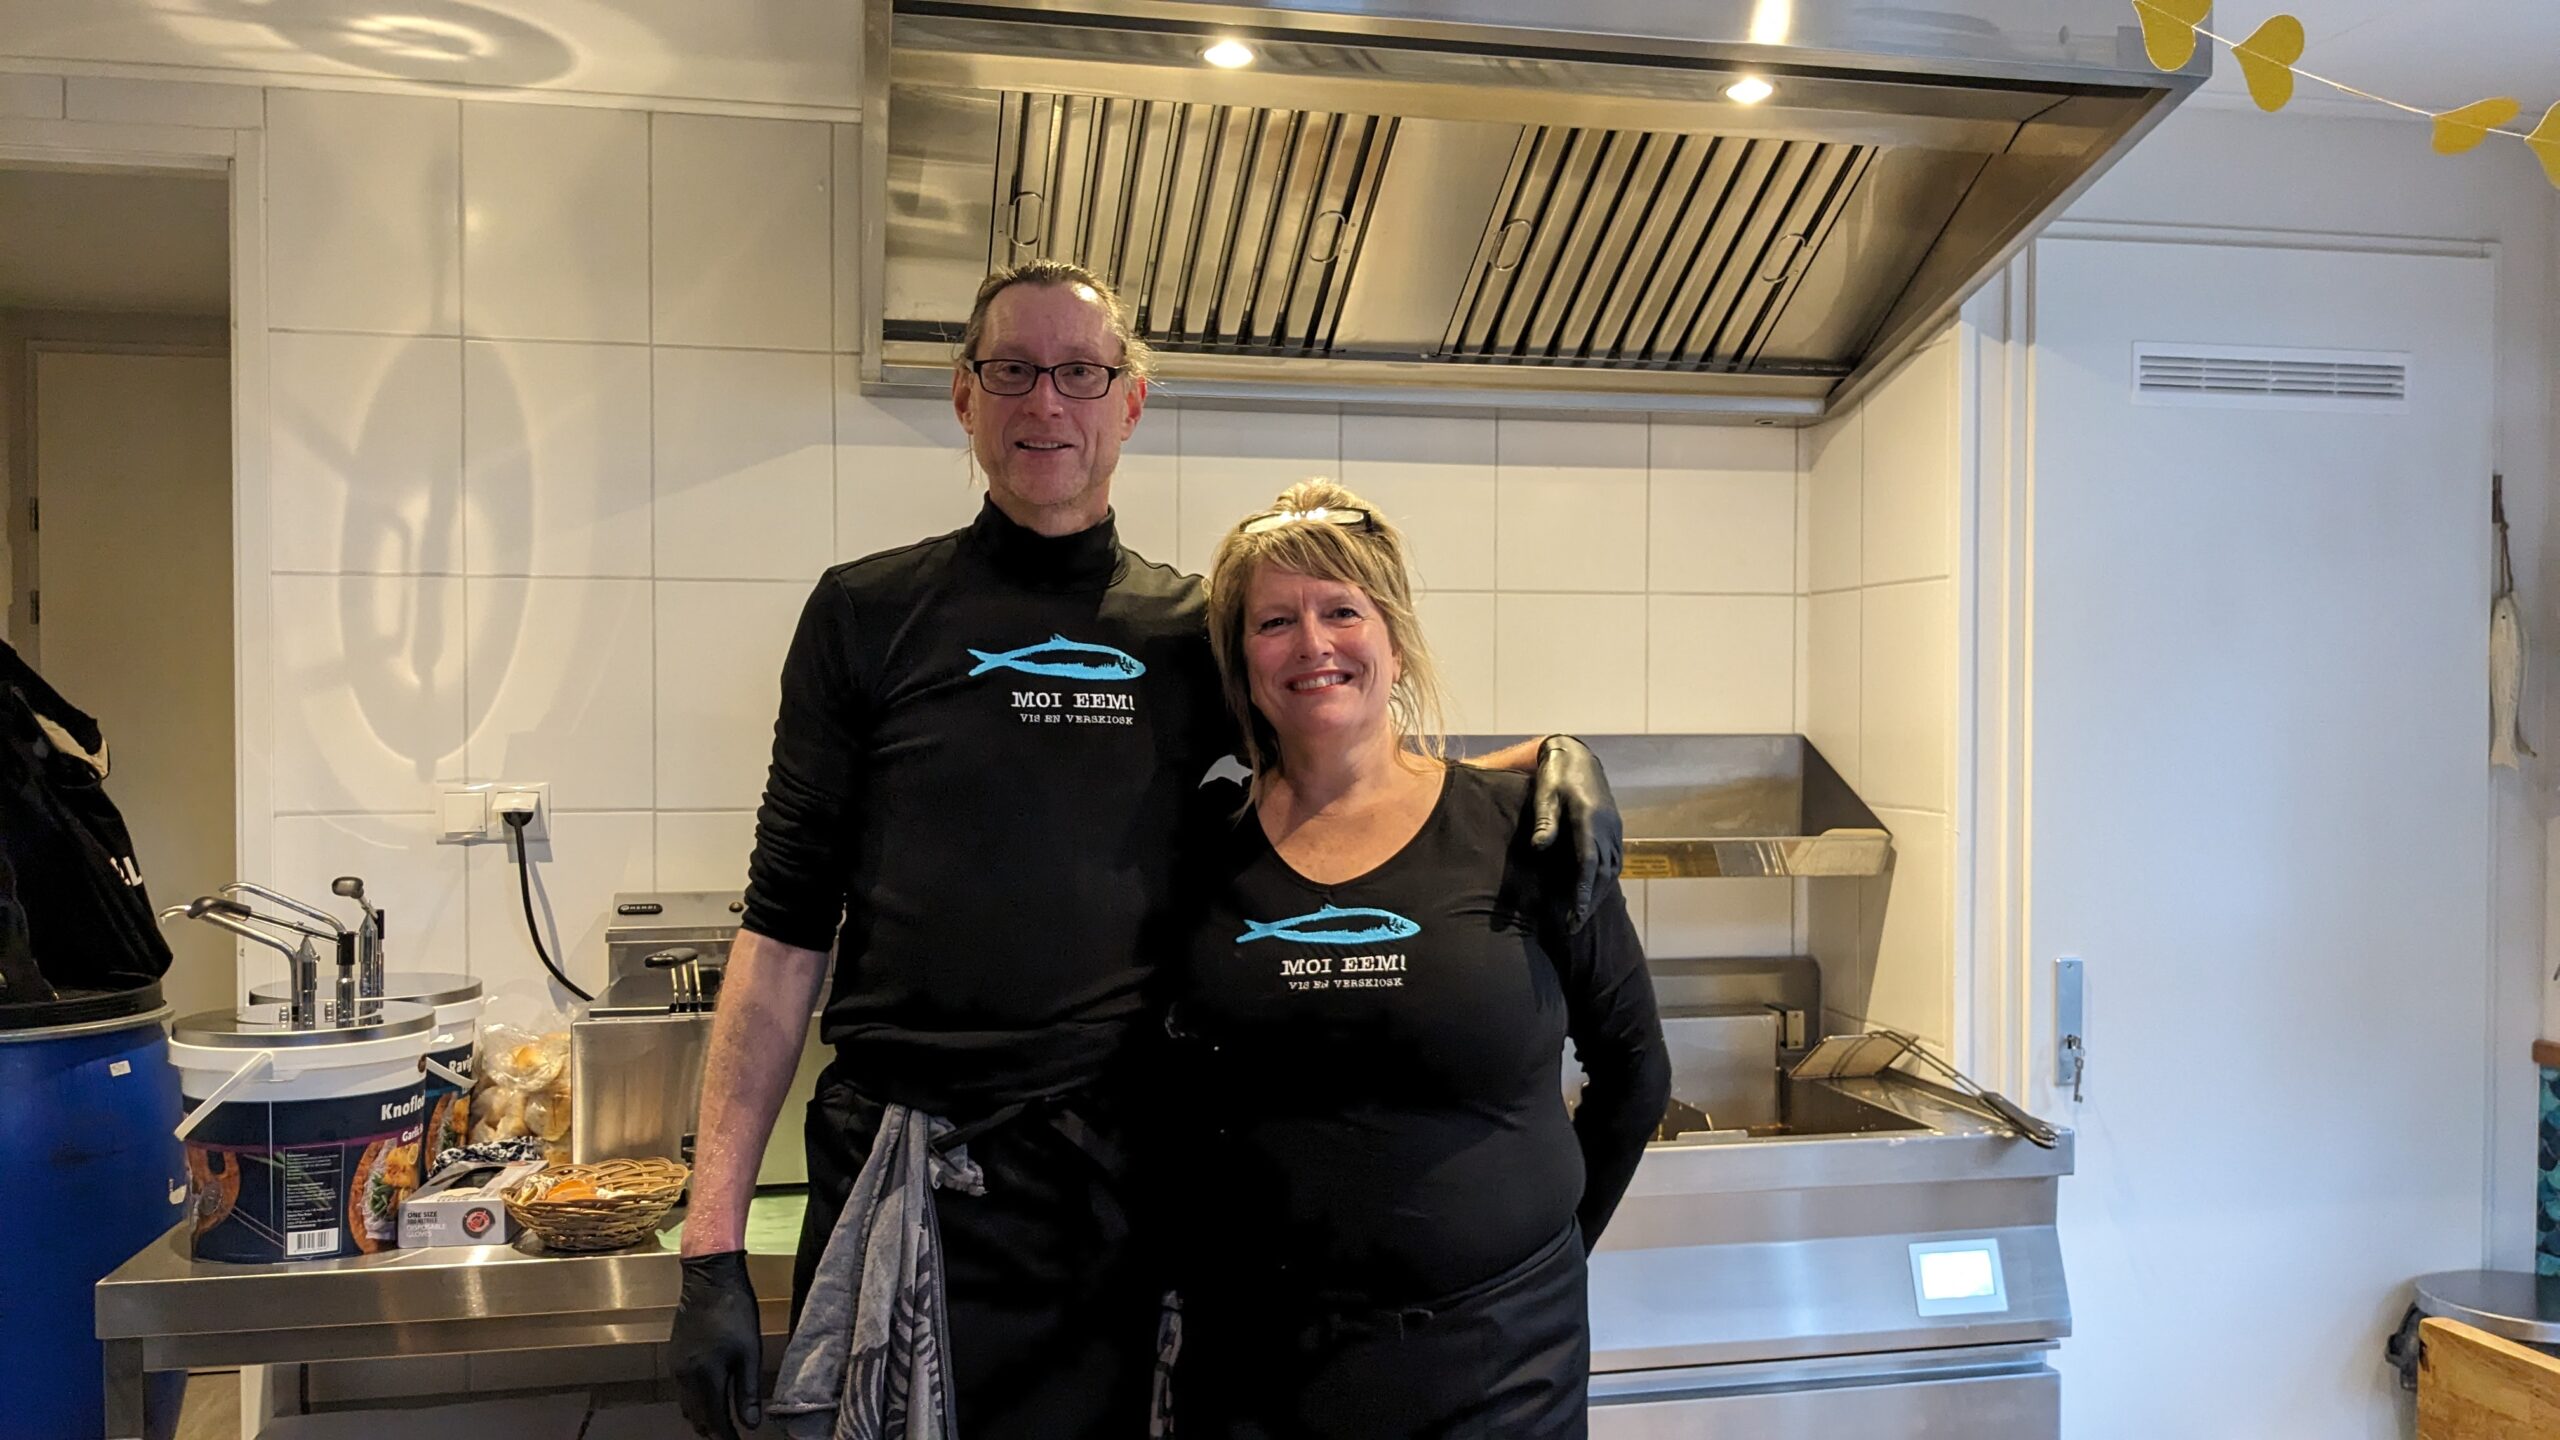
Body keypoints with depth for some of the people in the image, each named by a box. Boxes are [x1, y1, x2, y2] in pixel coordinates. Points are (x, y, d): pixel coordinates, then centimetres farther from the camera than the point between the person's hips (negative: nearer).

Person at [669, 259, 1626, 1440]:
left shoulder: (1198, 630, 5)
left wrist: (1549, 754, -5)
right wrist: (712, 1244, -6)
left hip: (1120, 1183, 2)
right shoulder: (868, 614, 0)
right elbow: (786, 929, -1)